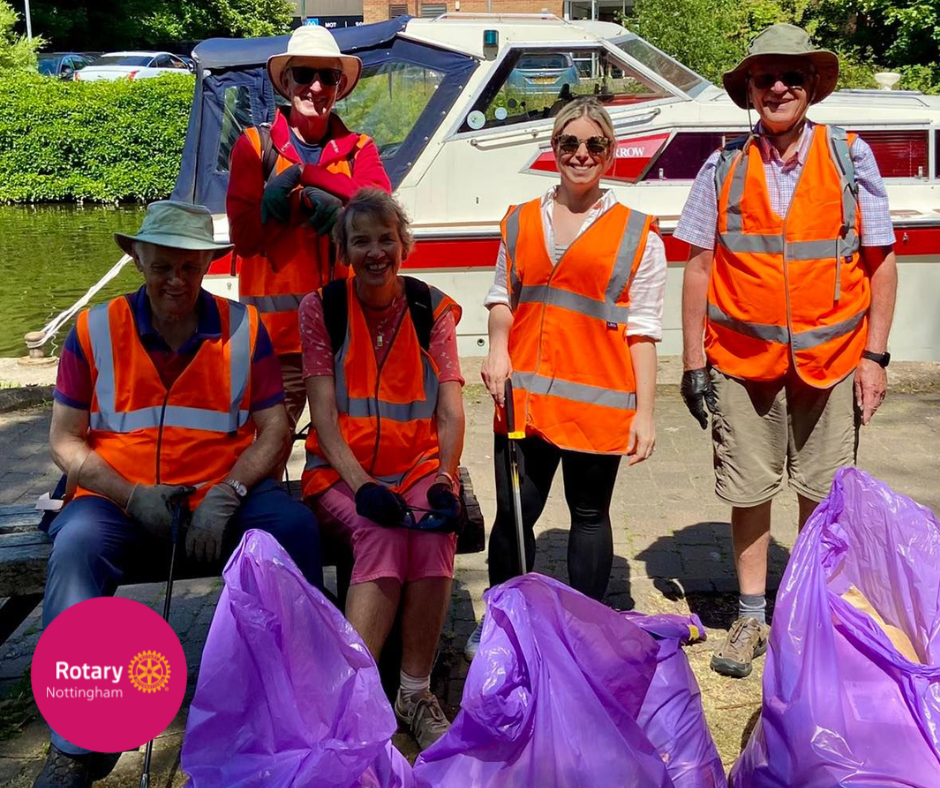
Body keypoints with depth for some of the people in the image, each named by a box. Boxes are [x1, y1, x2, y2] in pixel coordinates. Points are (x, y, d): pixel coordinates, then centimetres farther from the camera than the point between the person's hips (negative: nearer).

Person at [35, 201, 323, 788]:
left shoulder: (243, 329, 5)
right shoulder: (95, 330, 4)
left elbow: (273, 429, 1)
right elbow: (65, 439, 4)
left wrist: (226, 496, -16)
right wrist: (131, 497, -12)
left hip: (223, 494, 1)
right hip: (119, 498, 0)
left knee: (295, 524, -27)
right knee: (77, 543, -32)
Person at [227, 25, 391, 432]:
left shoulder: (359, 149, 12)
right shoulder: (255, 146, 6)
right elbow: (244, 237, -5)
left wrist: (297, 185, -20)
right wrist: (313, 199, -15)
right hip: (277, 330, -2)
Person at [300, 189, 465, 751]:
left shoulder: (433, 310, 5)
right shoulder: (322, 308, 1)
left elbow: (451, 411, -3)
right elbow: (324, 414, -5)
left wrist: (445, 480, -20)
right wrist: (362, 484, -20)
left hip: (417, 463, 1)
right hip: (342, 468, -1)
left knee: (435, 530, -31)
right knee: (383, 535, -33)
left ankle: (416, 692, -19)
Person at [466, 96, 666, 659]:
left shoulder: (638, 234, 4)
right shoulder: (521, 222, 13)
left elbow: (643, 331, 1)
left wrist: (644, 412, -3)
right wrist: (498, 348, -1)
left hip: (597, 401, -2)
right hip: (524, 396, 2)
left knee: (590, 514, 11)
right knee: (514, 513, 5)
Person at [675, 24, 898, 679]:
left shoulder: (851, 157, 1)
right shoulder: (725, 169, 1)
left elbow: (881, 261, 3)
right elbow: (700, 267, 2)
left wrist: (874, 356, -3)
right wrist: (694, 362, -1)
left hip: (831, 361, 0)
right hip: (742, 361, 0)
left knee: (821, 494, 9)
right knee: (749, 491, 8)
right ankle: (752, 618, 25)